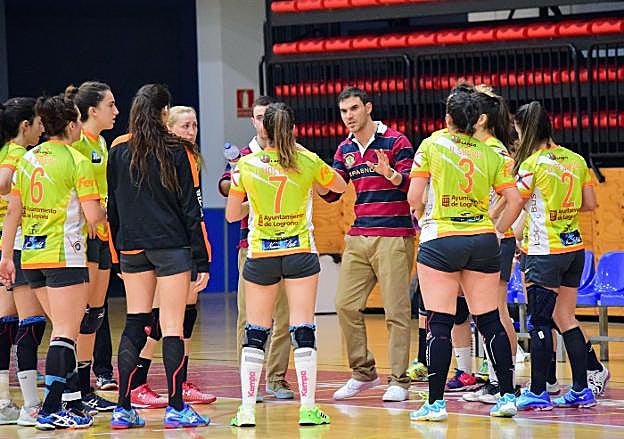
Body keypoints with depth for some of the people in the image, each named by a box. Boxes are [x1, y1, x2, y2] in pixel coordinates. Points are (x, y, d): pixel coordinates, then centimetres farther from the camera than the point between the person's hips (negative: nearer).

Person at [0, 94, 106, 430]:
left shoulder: (27, 159, 10)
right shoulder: (76, 161, -9)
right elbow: (93, 215, -13)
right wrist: (105, 213, 10)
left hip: (31, 256, 7)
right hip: (64, 254, -7)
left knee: (63, 329, 16)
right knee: (65, 333, -3)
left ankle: (73, 401, 18)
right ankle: (51, 411, -7)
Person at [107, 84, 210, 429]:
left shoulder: (118, 153, 5)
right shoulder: (178, 152, -6)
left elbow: (112, 208, 9)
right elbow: (192, 208, -6)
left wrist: (118, 256, 17)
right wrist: (202, 260, -3)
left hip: (131, 248, 4)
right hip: (171, 246, -4)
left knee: (134, 325, 9)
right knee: (172, 327, -1)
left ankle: (123, 408, 6)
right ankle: (176, 408, 0)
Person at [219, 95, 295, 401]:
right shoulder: (243, 156, 7)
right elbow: (225, 186, -9)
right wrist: (233, 179, -32)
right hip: (251, 245, -1)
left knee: (284, 315, 3)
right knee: (249, 317, -4)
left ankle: (276, 378, 12)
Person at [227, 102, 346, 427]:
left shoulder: (247, 165, -4)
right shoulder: (308, 162, -3)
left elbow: (232, 215, 5)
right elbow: (341, 187, 17)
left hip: (260, 256, 0)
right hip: (300, 253, 0)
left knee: (255, 333, 7)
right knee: (303, 331, 1)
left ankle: (247, 409, 4)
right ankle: (307, 408, -1)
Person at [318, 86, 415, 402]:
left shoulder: (395, 141, -5)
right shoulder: (345, 150, 14)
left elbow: (411, 185, -13)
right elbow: (330, 193, 15)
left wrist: (390, 173, -32)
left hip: (393, 237, -7)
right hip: (358, 237, 7)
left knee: (396, 311, -6)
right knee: (346, 305, 3)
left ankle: (398, 380, -3)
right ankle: (363, 373, 15)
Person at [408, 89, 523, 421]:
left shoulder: (432, 145, -1)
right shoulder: (491, 155, 7)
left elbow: (414, 198, -3)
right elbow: (514, 201, 4)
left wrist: (424, 220, 15)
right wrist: (497, 232, 16)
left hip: (440, 241, -3)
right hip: (482, 242, 3)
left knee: (439, 324, -2)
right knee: (490, 321, 9)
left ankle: (436, 402, -3)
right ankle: (507, 396, 8)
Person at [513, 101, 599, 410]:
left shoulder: (532, 164, -12)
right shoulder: (576, 160, 7)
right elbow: (590, 204, 12)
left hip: (545, 251, -7)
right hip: (574, 247, 7)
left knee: (539, 322, -2)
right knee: (566, 320, 12)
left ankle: (537, 393, 0)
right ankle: (581, 390, 12)